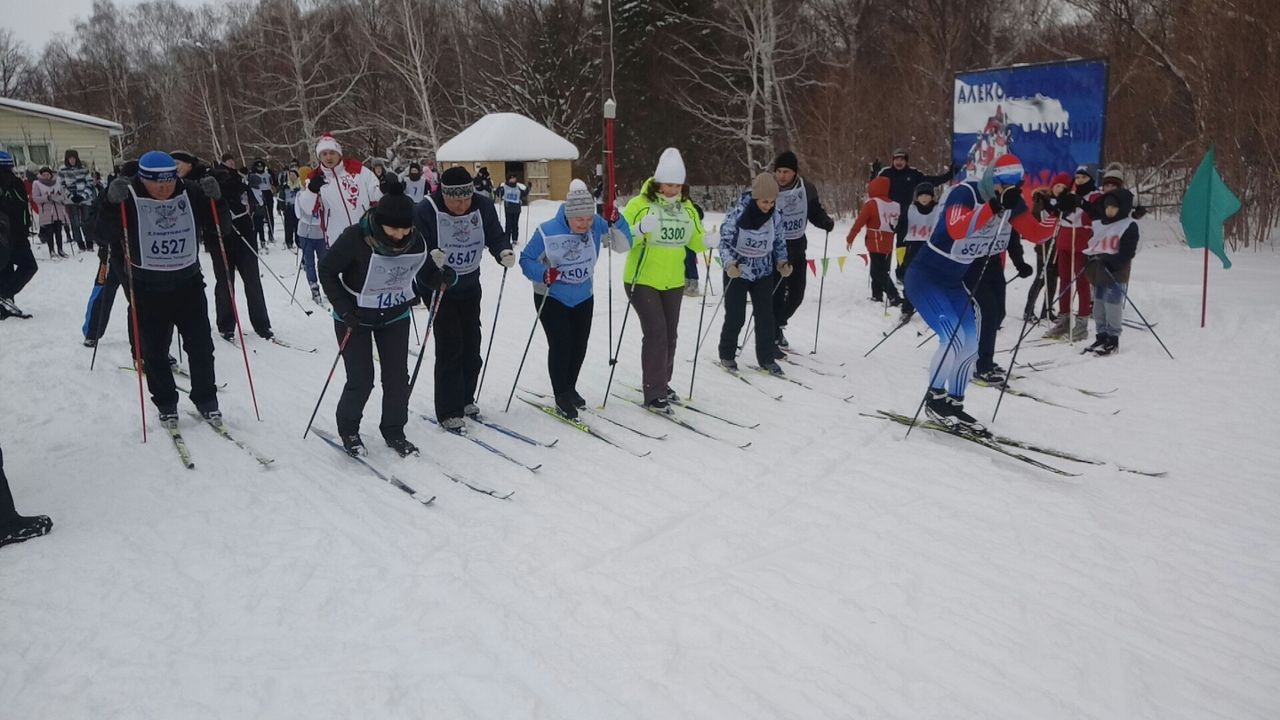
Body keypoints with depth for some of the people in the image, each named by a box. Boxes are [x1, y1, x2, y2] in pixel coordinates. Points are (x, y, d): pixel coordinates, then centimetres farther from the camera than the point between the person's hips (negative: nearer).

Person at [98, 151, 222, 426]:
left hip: (189, 284, 2)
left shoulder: (191, 195, -2)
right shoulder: (129, 200, -10)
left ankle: (206, 400, 22)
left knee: (201, 346, 7)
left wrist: (214, 199, -14)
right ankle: (166, 404, 21)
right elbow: (103, 236, -15)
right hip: (148, 290, -2)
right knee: (154, 351, 5)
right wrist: (112, 202, -30)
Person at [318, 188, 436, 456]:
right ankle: (348, 429, 24)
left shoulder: (416, 241, -14)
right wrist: (343, 308, -19)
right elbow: (327, 270, -14)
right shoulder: (355, 238, -27)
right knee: (361, 380, -2)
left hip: (395, 316, 4)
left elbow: (421, 272, 9)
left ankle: (394, 432, 22)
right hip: (355, 318, -3)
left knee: (398, 377, 3)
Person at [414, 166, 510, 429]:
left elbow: (495, 236, -5)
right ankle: (448, 411, 1)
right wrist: (431, 257, -40)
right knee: (450, 347, -8)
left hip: (470, 286, 5)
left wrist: (504, 252, -26)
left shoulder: (483, 205, -11)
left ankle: (465, 399, 30)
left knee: (472, 344, 12)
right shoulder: (427, 210, -21)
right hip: (439, 286, -5)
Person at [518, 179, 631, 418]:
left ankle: (569, 388, 34)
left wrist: (616, 221, -27)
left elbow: (623, 245, -11)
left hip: (583, 298, 4)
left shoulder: (597, 225, -14)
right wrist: (543, 274, -33)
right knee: (561, 344, -12)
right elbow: (526, 259, -14)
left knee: (579, 346, 12)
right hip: (551, 298, -4)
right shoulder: (547, 231, -23)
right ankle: (562, 397, 4)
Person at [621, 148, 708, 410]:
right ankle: (653, 393, -6)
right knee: (656, 332, -14)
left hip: (673, 282, 6)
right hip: (643, 281, -6)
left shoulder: (687, 208, 5)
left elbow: (695, 240, 13)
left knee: (669, 335, 12)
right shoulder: (639, 204, -11)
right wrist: (639, 230, -31)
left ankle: (660, 383, 29)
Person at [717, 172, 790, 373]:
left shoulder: (775, 217, -5)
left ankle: (766, 358, 12)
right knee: (735, 316, 2)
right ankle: (726, 355, 21)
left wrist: (782, 263, -4)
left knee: (765, 316, 2)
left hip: (763, 272, 4)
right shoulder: (737, 214, -18)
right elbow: (725, 241, -17)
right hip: (737, 271, -3)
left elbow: (780, 242, 10)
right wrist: (729, 264, -31)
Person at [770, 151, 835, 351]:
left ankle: (777, 324, 36)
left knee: (796, 293, 12)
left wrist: (827, 222, -11)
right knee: (776, 293, -5)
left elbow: (815, 212, 9)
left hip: (797, 247, 5)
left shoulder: (807, 189, -4)